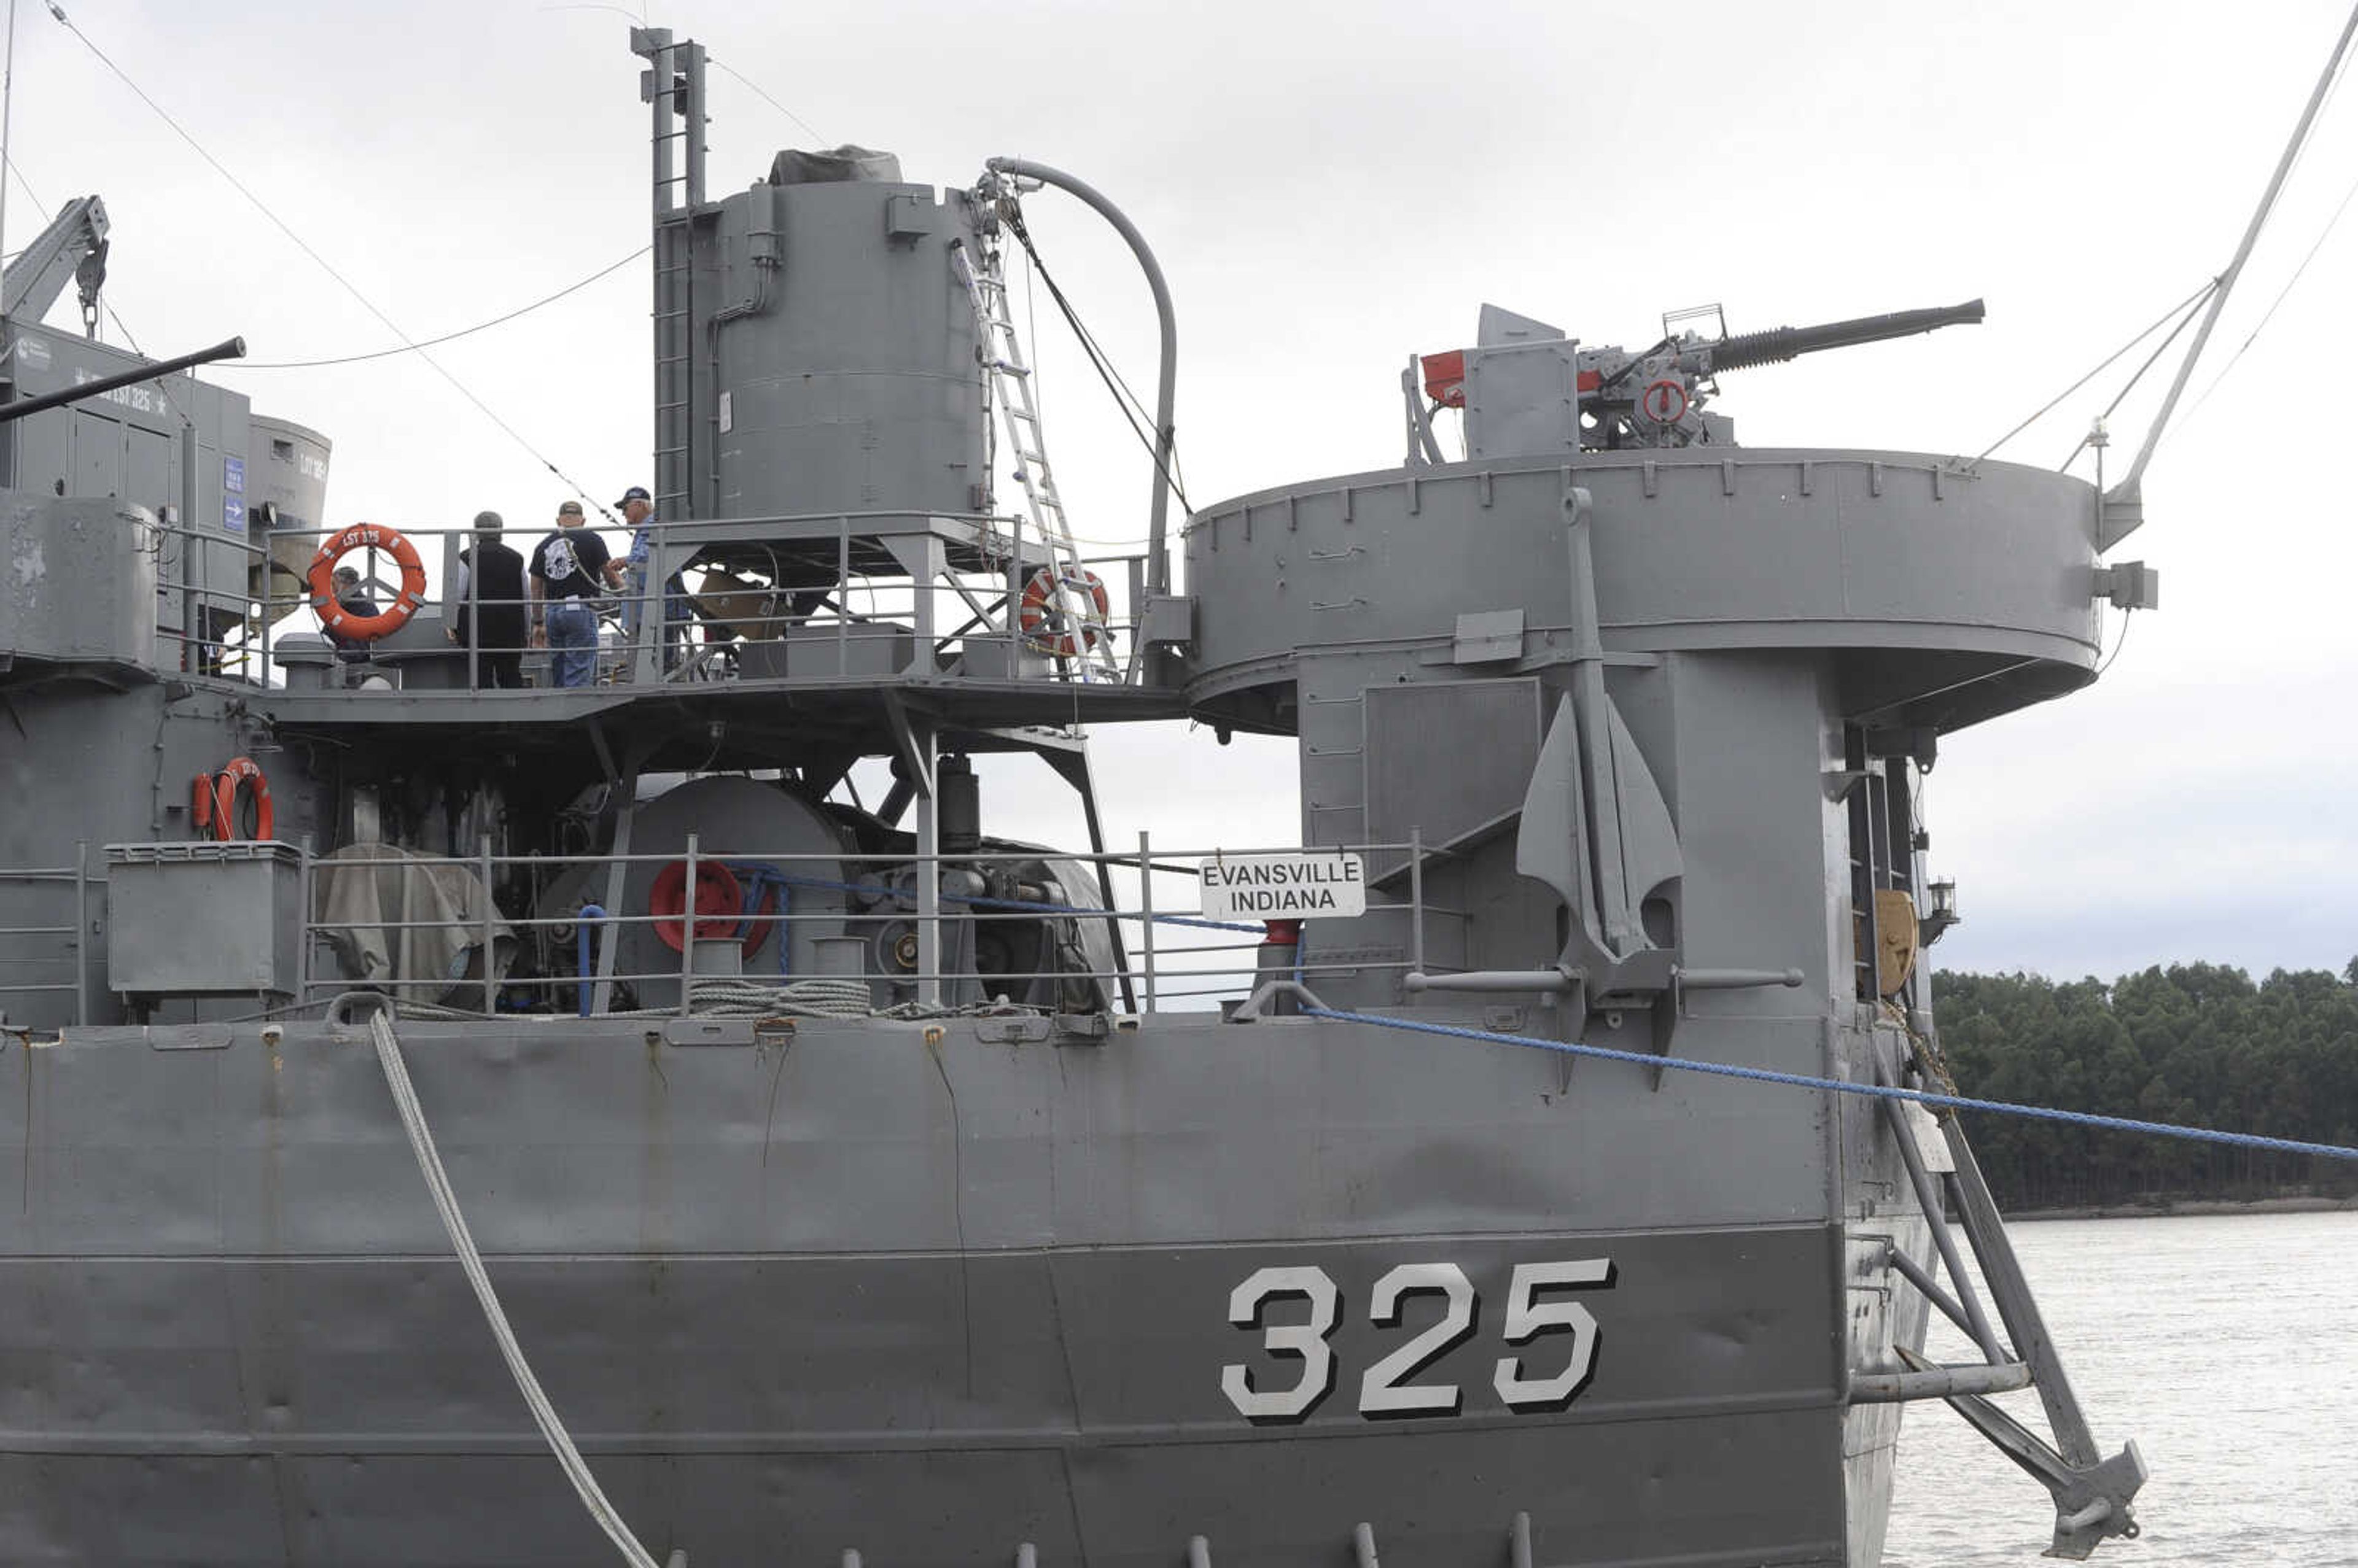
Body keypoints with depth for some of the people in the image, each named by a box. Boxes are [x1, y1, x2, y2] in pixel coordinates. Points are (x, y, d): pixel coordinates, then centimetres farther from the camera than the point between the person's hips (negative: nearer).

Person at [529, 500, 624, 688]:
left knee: (559, 676, 11)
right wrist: (620, 584, 25)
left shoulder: (543, 546, 13)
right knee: (580, 675, -8)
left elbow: (536, 590, 14)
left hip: (552, 611, 5)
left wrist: (538, 623, 21)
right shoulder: (591, 540, -1)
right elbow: (611, 578, 3)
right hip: (581, 609, -5)